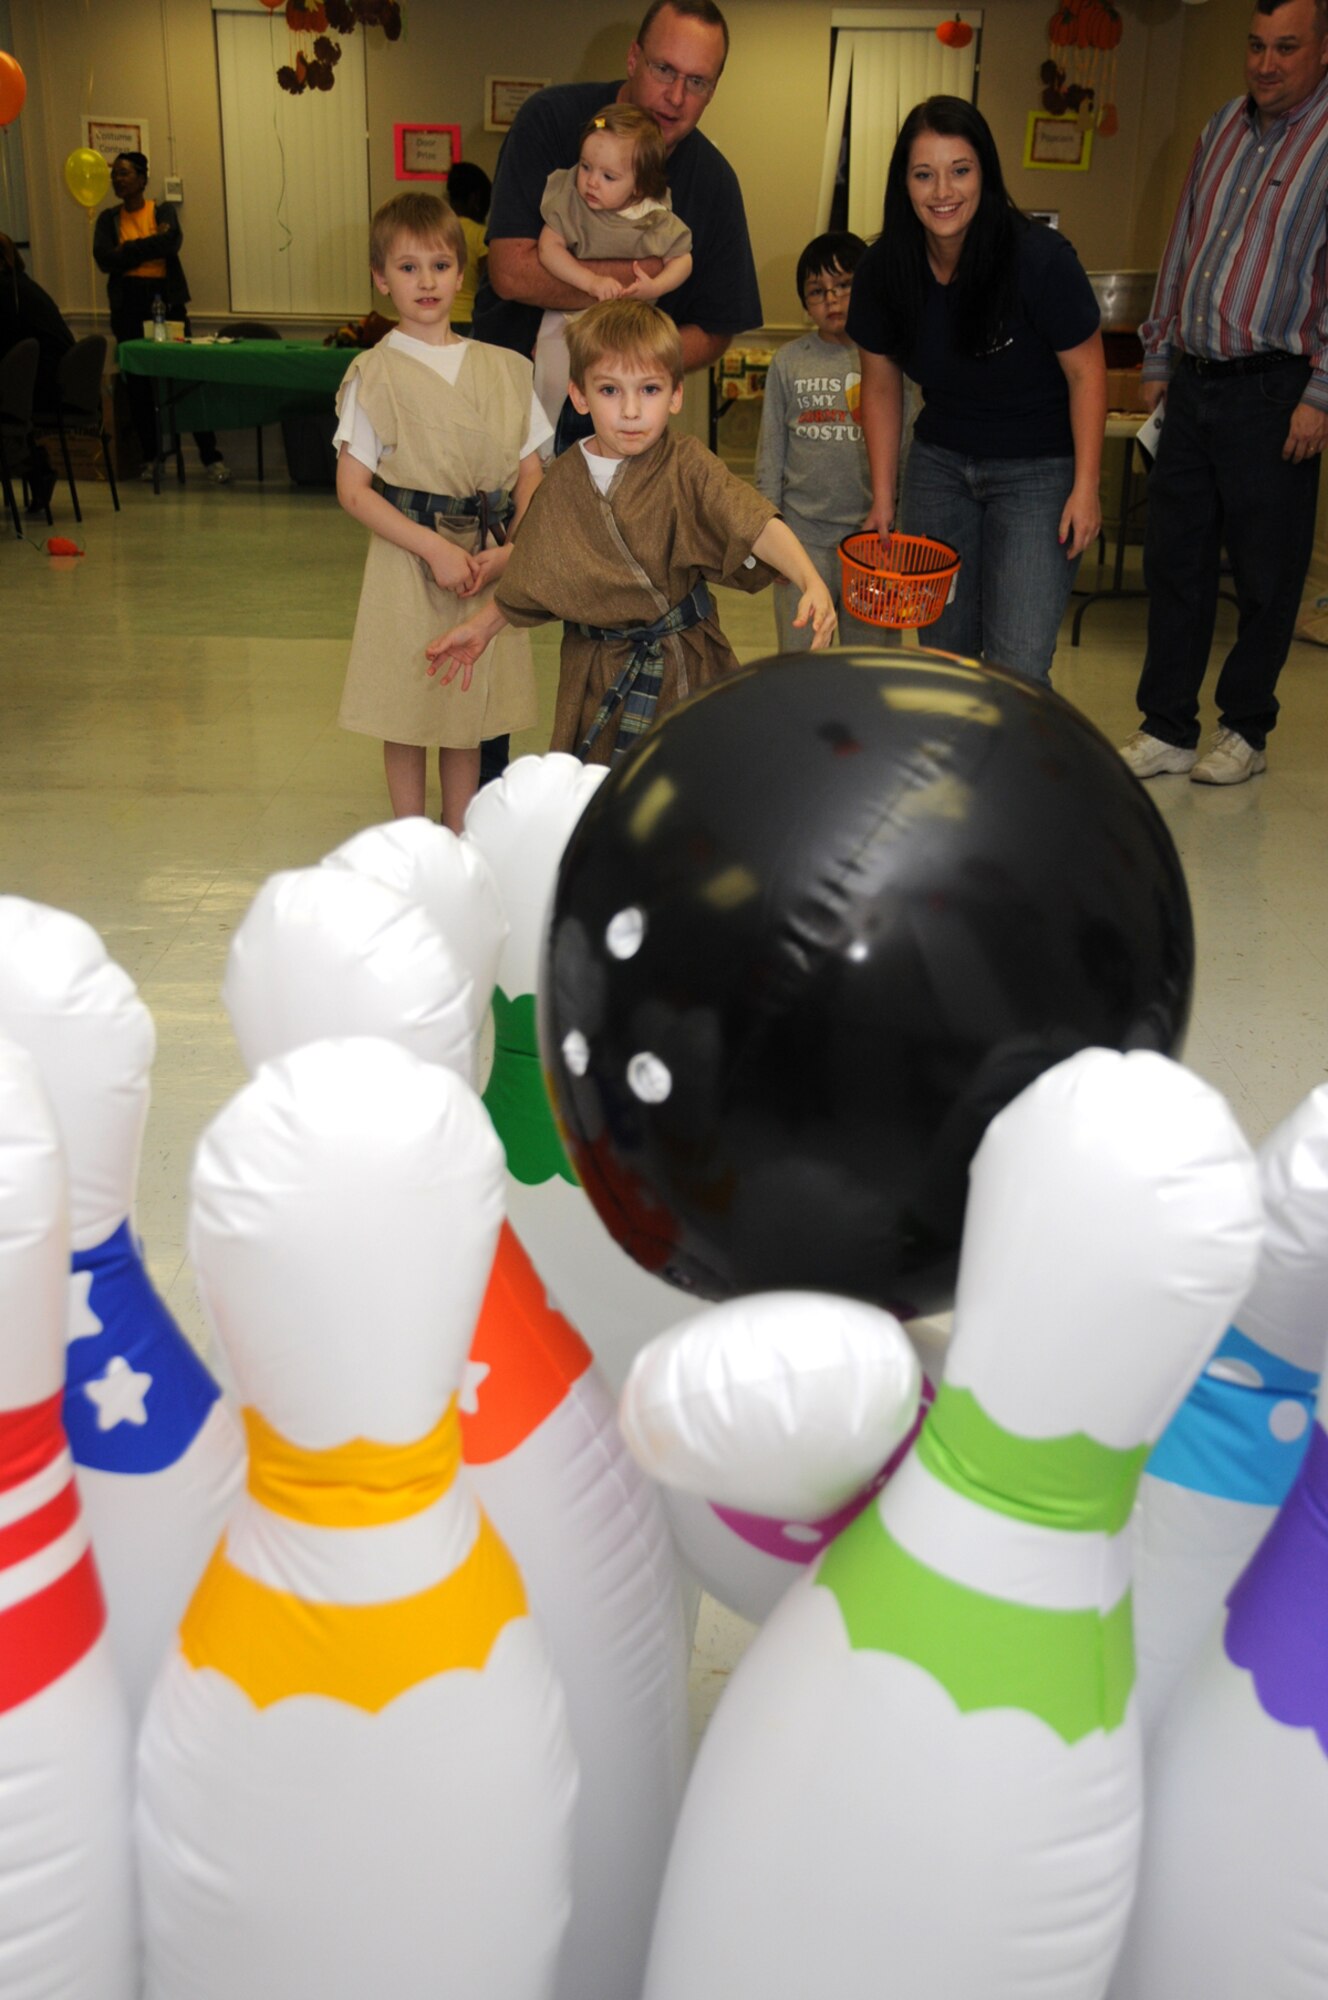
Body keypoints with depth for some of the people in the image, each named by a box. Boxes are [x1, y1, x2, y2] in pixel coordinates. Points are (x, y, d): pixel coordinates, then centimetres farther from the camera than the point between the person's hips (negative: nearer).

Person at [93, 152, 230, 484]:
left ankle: (211, 457, -6)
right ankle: (150, 458, 12)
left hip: (166, 298, -2)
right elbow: (104, 259, -5)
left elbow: (172, 242, -15)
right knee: (138, 382, 2)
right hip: (127, 304, 2)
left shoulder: (163, 209, 6)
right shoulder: (109, 218, 11)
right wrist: (150, 247, -7)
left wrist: (128, 251, -8)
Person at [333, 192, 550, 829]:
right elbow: (353, 489, -8)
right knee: (406, 715, 5)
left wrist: (510, 549, -10)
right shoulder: (373, 375, -5)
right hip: (409, 560, -3)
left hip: (491, 562, 3)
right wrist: (436, 548, -16)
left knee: (469, 714, 12)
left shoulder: (504, 370, 6)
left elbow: (530, 473, 7)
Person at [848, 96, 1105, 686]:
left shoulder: (1040, 260, -19)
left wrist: (1086, 486, -13)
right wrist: (882, 497, 4)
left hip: (1039, 468, -4)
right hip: (939, 464, 4)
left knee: (1016, 667, -13)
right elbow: (881, 386, 4)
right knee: (943, 651, 10)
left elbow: (1085, 372, -10)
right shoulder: (883, 270, -7)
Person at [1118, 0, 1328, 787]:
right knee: (1175, 560, 7)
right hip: (1193, 382, 6)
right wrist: (1159, 358, 15)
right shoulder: (1223, 126, 13)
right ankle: (1169, 729, 16)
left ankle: (1247, 731, 16)